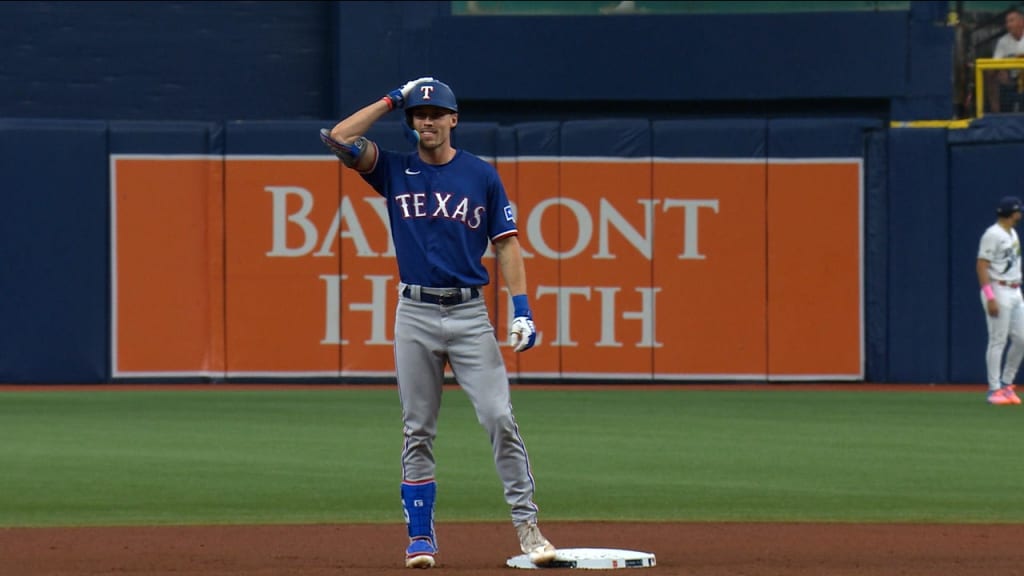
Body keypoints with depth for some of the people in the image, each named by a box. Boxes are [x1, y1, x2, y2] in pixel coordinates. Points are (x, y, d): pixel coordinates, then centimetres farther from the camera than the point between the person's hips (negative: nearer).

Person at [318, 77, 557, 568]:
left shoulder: (482, 176, 6)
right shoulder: (394, 170, 8)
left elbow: (506, 245, 5)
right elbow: (340, 139, -6)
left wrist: (521, 310, -5)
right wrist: (394, 100, 2)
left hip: (470, 314, -1)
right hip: (415, 314, 1)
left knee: (499, 418, -10)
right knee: (418, 432, 3)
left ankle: (526, 524, -7)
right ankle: (421, 537, 8)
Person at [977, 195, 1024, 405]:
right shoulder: (993, 235, -13)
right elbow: (982, 266, -18)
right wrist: (990, 298, -24)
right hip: (998, 291, -9)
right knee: (998, 341, -7)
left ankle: (1007, 384, 17)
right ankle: (994, 390, -3)